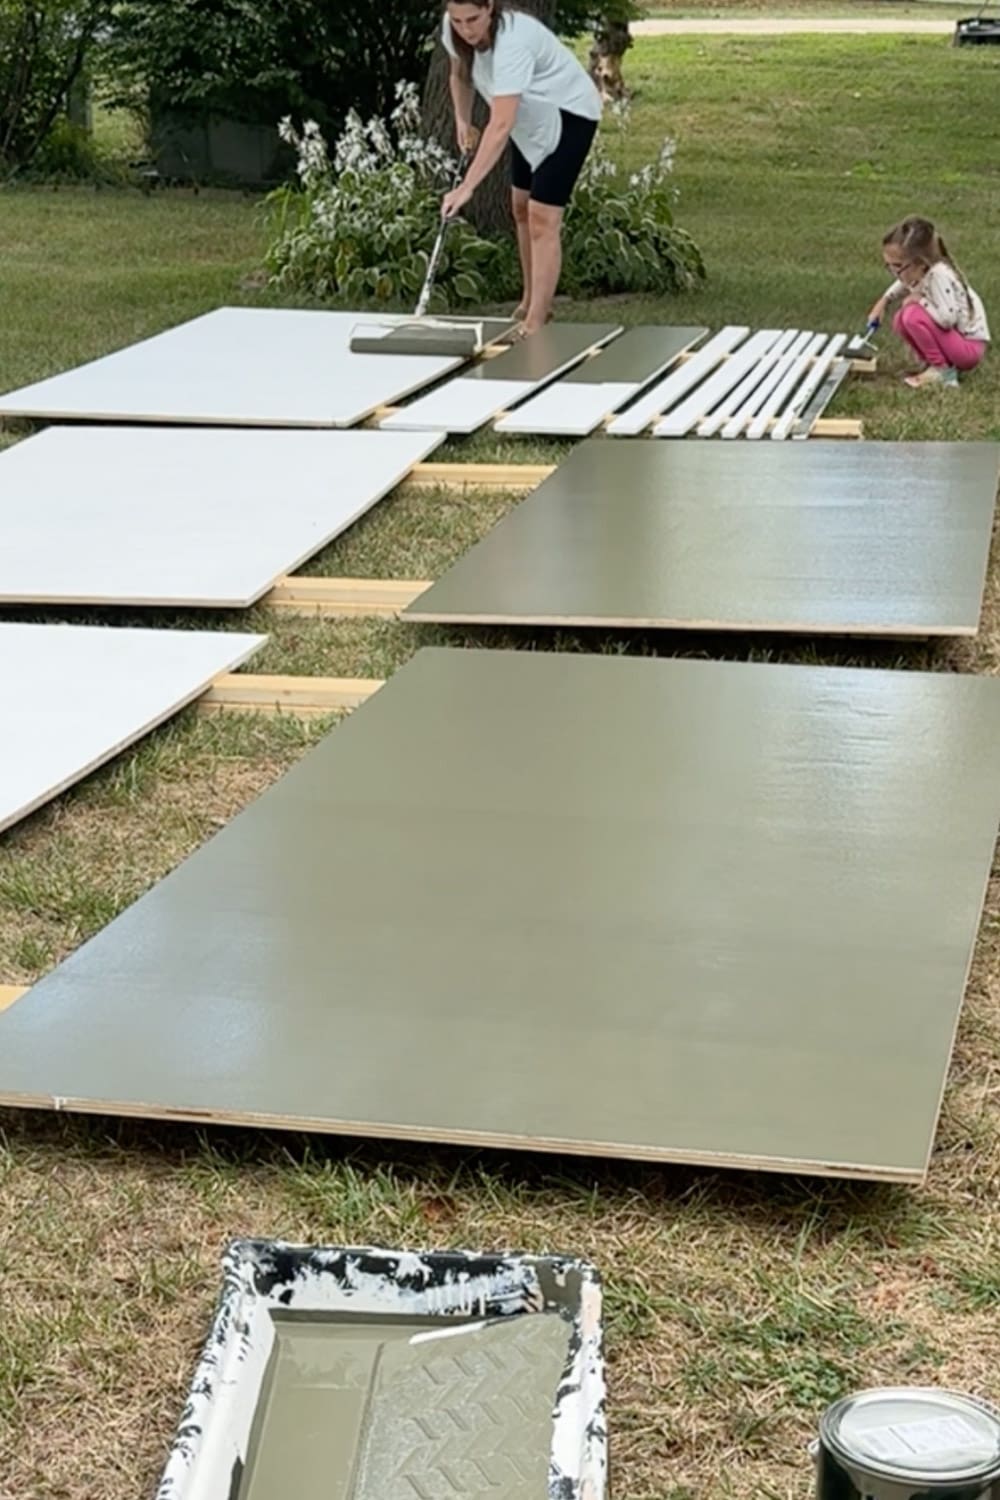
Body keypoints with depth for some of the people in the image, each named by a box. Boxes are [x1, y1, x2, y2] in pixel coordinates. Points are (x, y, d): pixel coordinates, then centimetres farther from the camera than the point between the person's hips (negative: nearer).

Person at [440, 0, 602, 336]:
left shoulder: (511, 42, -38)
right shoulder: (453, 30, -15)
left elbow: (501, 126, -45)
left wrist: (466, 187, -49)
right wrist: (463, 120, -5)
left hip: (568, 115, -8)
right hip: (532, 118, 9)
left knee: (543, 218, -15)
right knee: (521, 208, 16)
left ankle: (535, 325, -15)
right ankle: (531, 303, 31)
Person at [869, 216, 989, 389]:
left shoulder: (939, 275, -29)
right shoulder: (916, 271, -4)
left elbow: (948, 318, -37)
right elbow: (903, 285, 24)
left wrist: (920, 300, -23)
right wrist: (884, 301, 9)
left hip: (969, 346, -9)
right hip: (952, 338, 9)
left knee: (914, 316, -25)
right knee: (900, 321, 2)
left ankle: (942, 370, -11)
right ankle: (934, 362, 8)